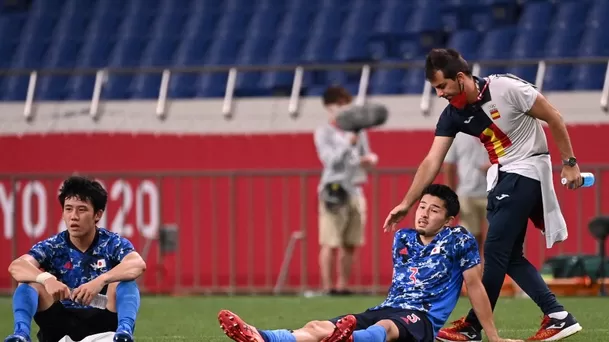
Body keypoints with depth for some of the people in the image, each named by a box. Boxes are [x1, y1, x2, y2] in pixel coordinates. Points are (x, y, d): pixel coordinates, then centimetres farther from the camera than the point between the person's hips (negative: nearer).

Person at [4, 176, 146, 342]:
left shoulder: (113, 243, -4)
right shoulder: (52, 247, 0)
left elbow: (138, 264, -27)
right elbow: (16, 267, -19)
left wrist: (100, 281, -46)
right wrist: (46, 278, -42)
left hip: (103, 324, -2)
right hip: (63, 325, 2)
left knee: (124, 281, -25)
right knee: (29, 282, -17)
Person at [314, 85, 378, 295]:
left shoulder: (358, 131, 14)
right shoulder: (324, 132, -2)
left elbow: (366, 156, 19)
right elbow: (330, 159, -14)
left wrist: (370, 159, -5)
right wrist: (348, 143, -28)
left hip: (355, 190, 6)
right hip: (334, 190, -6)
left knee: (350, 244, 6)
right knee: (330, 244, -9)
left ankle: (342, 286, 12)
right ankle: (327, 287, -9)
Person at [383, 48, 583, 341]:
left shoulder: (506, 88, -20)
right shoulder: (452, 115, -2)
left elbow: (553, 118, -12)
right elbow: (432, 161, -3)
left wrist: (569, 162, -10)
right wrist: (407, 203, -10)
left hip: (526, 170, -8)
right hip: (501, 175, 8)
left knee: (495, 250, -9)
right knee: (509, 256, 6)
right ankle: (558, 317, 10)